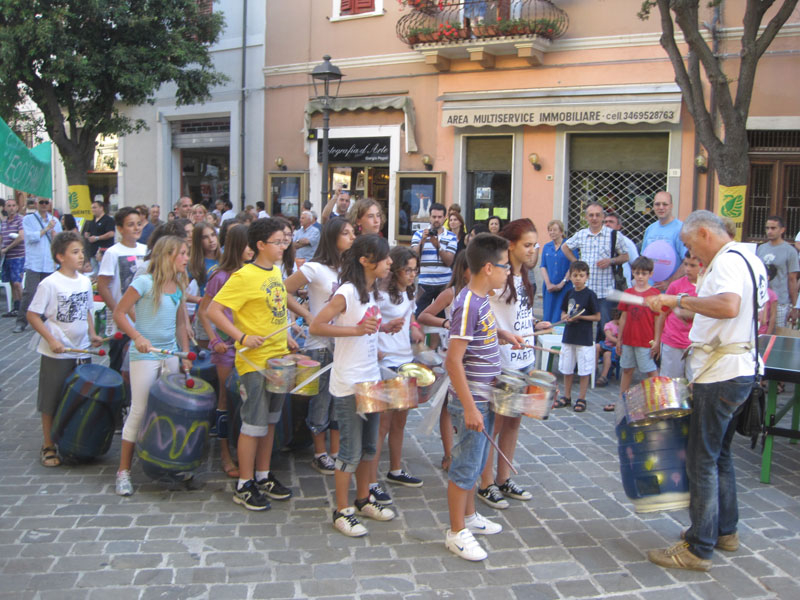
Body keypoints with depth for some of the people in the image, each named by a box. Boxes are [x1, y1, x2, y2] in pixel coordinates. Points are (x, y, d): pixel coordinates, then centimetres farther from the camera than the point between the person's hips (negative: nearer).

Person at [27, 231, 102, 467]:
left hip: (81, 351, 5)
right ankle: (48, 446, 19)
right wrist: (51, 340, -18)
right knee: (51, 403, 6)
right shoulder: (50, 283, -14)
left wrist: (92, 334, 4)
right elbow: (32, 315, -12)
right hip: (56, 354, -5)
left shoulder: (85, 281, 4)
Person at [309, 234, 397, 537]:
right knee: (351, 451, 0)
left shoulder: (372, 292, 9)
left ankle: (363, 500, 33)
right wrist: (356, 331, -28)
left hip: (371, 379, 8)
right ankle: (342, 511, 14)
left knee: (369, 445, 17)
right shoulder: (346, 293, -18)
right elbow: (315, 327, -22)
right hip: (348, 384, -8)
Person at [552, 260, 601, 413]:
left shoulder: (590, 294, -9)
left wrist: (580, 317, -18)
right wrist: (566, 317, -6)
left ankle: (582, 399, 14)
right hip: (568, 337, 6)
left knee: (584, 371, 3)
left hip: (584, 339, -5)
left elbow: (597, 316, -8)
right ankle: (567, 397, 27)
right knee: (567, 369, 14)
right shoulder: (569, 293, 7)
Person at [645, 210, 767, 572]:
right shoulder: (747, 259, 16)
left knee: (702, 459, -4)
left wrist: (679, 300, -31)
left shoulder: (727, 261, -17)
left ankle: (698, 549, 2)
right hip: (740, 369, 11)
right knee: (720, 453, 21)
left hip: (721, 375, -11)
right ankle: (725, 530, 32)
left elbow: (729, 306, -36)